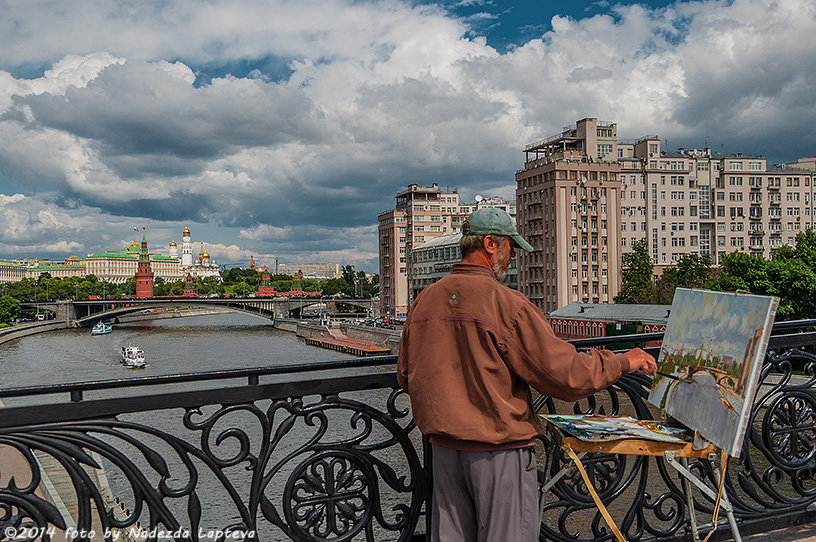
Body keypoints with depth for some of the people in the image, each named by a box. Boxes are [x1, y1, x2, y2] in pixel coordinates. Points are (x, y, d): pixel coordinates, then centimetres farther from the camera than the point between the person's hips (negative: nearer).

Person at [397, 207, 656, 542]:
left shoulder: (424, 300, 2)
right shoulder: (506, 303, -16)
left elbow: (405, 376, 12)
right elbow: (564, 374, -16)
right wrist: (624, 362, -2)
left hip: (443, 448, 6)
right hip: (498, 449, -6)